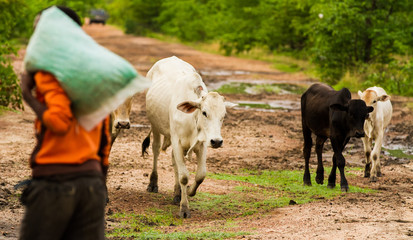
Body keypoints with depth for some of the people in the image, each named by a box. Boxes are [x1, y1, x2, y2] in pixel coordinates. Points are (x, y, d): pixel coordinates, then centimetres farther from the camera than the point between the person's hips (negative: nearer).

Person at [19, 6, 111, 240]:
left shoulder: (48, 72, -7)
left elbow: (59, 122, -21)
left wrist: (28, 94, -7)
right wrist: (101, 186, 23)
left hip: (53, 179, -6)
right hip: (92, 181, 6)